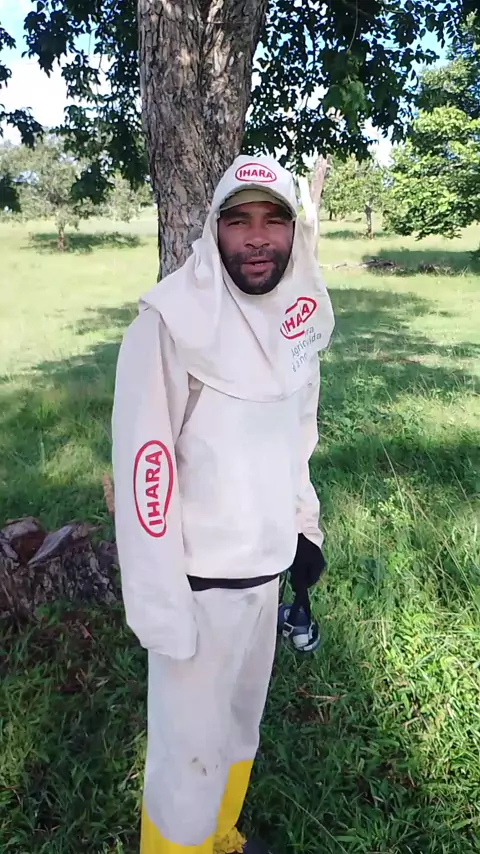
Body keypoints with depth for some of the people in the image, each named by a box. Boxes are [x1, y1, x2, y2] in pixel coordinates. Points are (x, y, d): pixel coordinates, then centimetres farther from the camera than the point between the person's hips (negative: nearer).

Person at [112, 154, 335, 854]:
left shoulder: (300, 315, 2)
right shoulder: (174, 318, -20)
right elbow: (143, 465, -20)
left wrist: (305, 527, 15)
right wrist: (161, 609, -18)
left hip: (266, 564, 7)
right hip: (201, 578, -7)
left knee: (241, 719, 24)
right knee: (192, 747, 9)